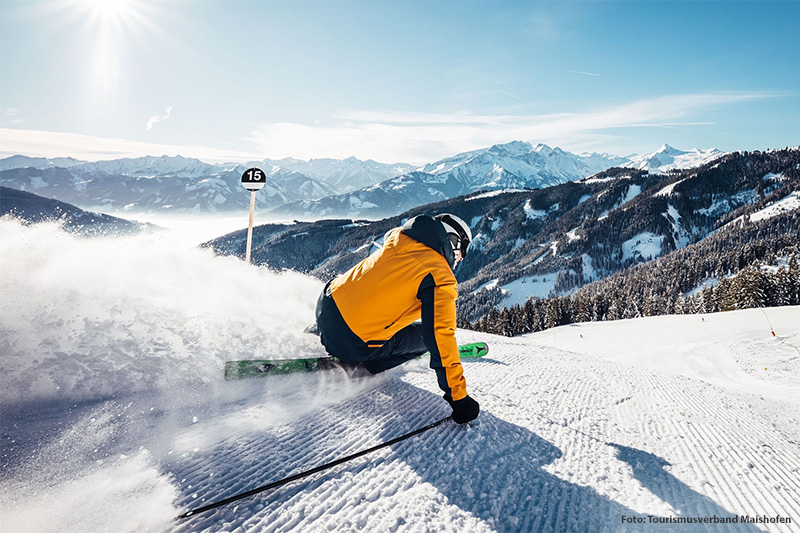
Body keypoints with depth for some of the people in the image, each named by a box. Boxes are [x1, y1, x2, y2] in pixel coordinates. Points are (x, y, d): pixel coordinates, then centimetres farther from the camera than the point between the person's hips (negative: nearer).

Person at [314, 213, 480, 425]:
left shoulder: (397, 235, 6)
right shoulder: (441, 280, -14)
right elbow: (441, 338, -18)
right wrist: (458, 396, -12)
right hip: (355, 347, -7)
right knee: (431, 337, 11)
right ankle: (354, 368, 2)